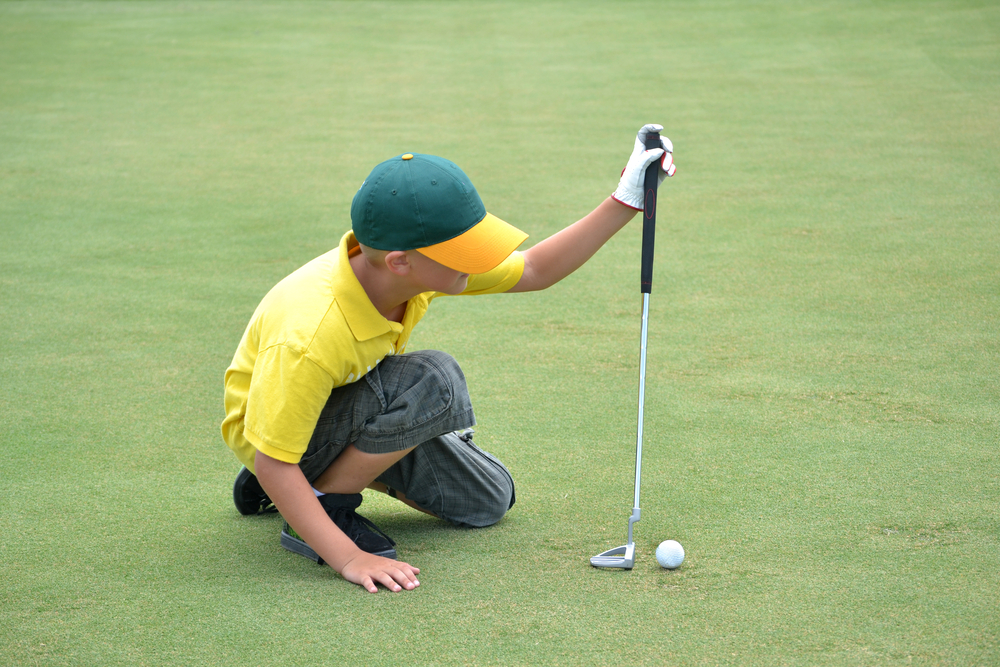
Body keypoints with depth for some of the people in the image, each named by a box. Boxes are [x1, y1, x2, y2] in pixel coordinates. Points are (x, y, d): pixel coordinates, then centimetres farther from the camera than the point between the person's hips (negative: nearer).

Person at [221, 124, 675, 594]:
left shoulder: (415, 267, -19)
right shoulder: (307, 338, -40)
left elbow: (533, 272, -4)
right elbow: (272, 463, -33)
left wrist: (624, 204, -12)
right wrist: (348, 558, -38)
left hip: (356, 406, 8)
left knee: (489, 499, 13)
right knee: (432, 382, -33)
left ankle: (330, 472, 20)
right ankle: (329, 500, -13)